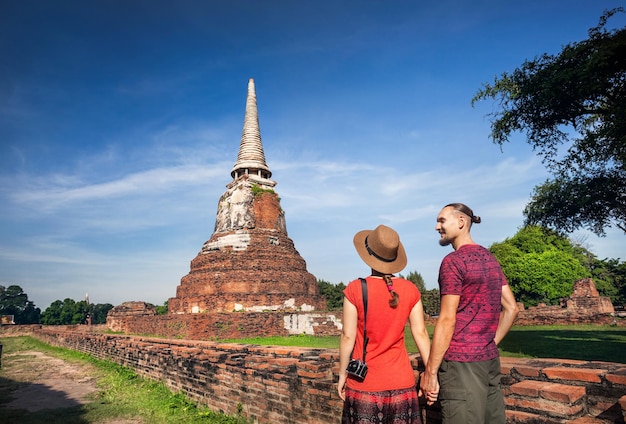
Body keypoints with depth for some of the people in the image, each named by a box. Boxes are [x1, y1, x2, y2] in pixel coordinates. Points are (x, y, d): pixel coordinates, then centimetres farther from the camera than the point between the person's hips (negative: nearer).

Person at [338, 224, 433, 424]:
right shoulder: (410, 290, -4)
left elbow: (348, 337, -9)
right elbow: (421, 334, -1)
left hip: (364, 382, -2)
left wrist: (342, 374, 3)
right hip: (401, 380, 2)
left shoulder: (355, 289, -12)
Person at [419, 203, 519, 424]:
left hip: (461, 361, -8)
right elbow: (511, 308, 15)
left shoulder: (453, 261, -12)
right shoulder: (490, 259, 13)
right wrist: (490, 344, 15)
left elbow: (447, 320, -15)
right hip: (490, 359, 8)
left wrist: (430, 371, -12)